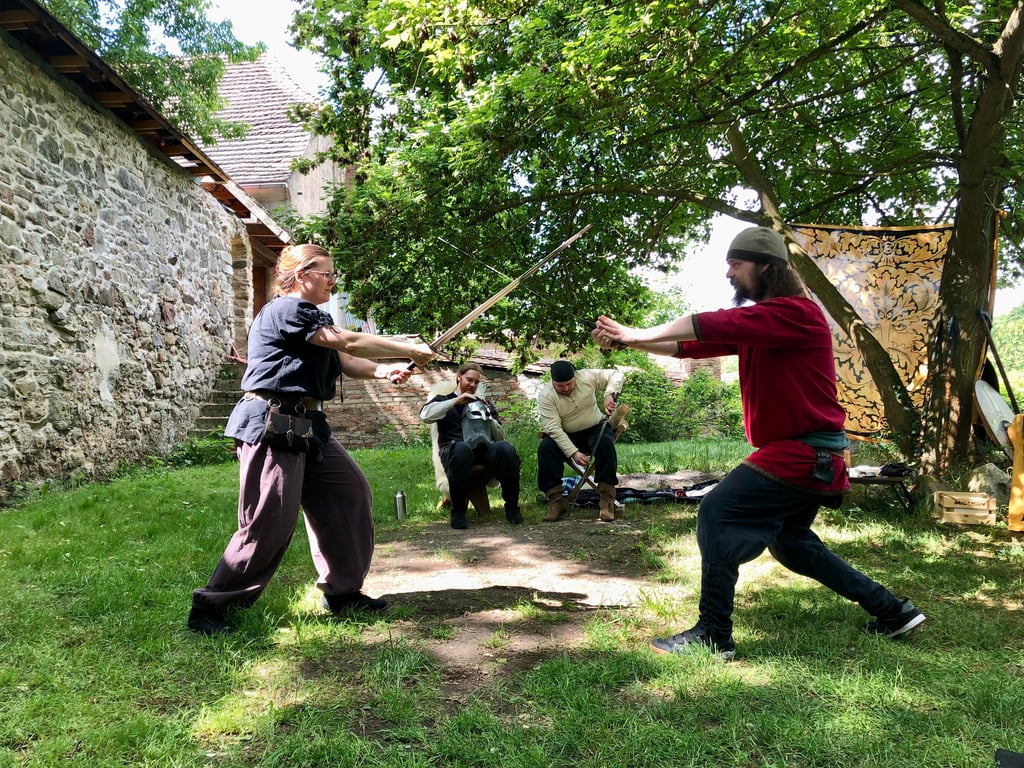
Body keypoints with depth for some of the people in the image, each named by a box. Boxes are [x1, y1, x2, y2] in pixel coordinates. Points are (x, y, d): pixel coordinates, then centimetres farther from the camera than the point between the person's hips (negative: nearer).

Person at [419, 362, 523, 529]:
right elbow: (425, 415, -1)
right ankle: (458, 512, -29)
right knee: (462, 448, -41)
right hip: (454, 449, -3)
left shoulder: (484, 405, 32)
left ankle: (511, 507, -22)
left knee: (506, 448, -33)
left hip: (484, 448, 3)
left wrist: (489, 419, 3)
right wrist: (456, 401, -7)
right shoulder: (443, 401, 24)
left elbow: (501, 437, 22)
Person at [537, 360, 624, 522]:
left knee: (606, 443, -33)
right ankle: (556, 501, -25)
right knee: (546, 448, -29)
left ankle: (606, 501, -29)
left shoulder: (587, 377, -12)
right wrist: (573, 453, -34)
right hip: (565, 436, 0)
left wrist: (610, 395, -23)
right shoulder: (545, 396, -18)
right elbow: (553, 428, -25)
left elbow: (616, 375, -4)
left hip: (595, 429, 0)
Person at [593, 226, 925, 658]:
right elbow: (693, 346, 5)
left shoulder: (797, 313, -17)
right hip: (804, 455, 10)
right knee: (790, 542, 22)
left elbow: (714, 326, -25)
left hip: (805, 455, -10)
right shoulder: (754, 322, 12)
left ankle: (712, 636, -7)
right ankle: (892, 611, 33)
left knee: (717, 514, -14)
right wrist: (629, 340, -7)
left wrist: (638, 334, -19)